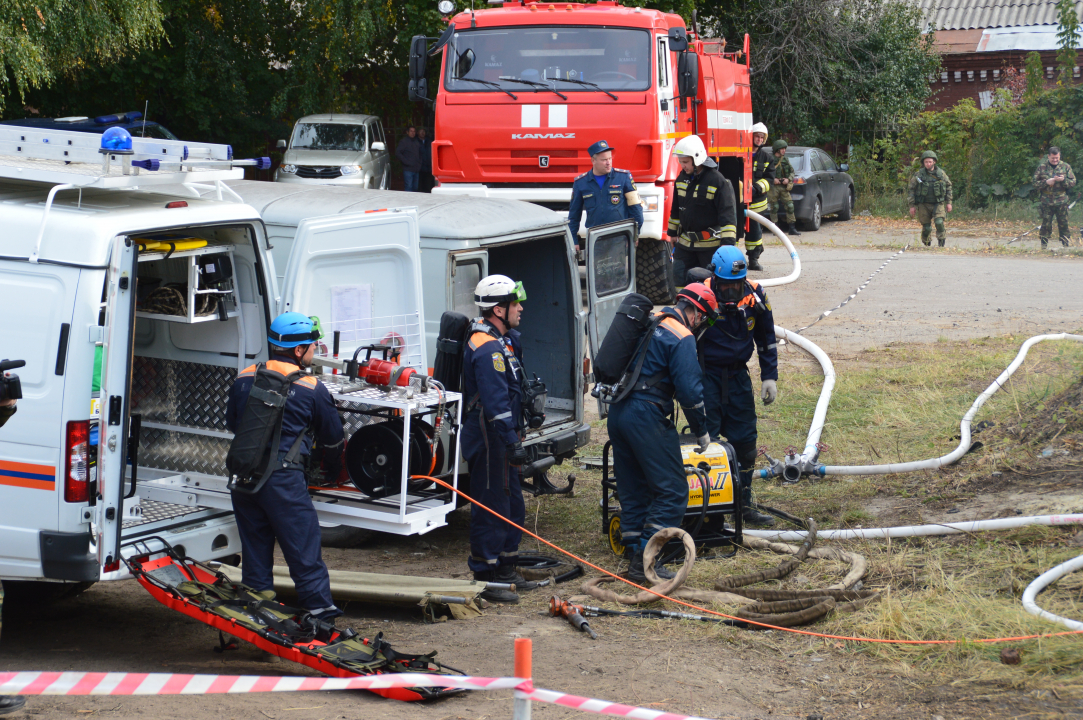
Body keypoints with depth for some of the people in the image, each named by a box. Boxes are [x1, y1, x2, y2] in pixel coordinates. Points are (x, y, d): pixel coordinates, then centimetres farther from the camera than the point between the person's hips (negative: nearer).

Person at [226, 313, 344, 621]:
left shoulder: (244, 380, 11)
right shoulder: (310, 388, -2)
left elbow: (231, 423, 25)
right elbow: (332, 436, 10)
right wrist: (333, 469, 29)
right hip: (283, 479, -5)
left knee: (254, 549, 13)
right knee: (304, 550, 0)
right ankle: (321, 612, 2)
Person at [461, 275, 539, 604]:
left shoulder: (504, 339, 12)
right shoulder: (488, 349, -21)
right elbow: (495, 402, -26)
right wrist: (512, 442, -28)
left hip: (502, 439, 11)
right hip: (489, 440, -11)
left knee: (513, 506, 18)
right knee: (492, 509, -5)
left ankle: (506, 570, 29)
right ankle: (485, 580, 2)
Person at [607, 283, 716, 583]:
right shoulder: (682, 338, -7)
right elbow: (689, 390, -13)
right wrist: (701, 431, 0)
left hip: (618, 413, 9)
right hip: (647, 418, -9)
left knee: (633, 491, 14)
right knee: (672, 491, -3)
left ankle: (635, 556, 16)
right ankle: (646, 561, -9)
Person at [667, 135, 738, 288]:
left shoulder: (717, 181, -13)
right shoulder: (682, 178, 8)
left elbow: (728, 213, -16)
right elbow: (676, 209, 20)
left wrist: (728, 242, -21)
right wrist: (673, 232, 22)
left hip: (711, 244, -6)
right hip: (685, 242, 6)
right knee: (680, 278, 5)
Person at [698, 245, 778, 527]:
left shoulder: (754, 295, -6)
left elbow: (766, 338, 9)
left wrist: (769, 376, 6)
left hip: (738, 374, 4)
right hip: (707, 374, -4)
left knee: (744, 440, 7)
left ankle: (744, 504, 18)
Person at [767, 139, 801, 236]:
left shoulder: (785, 159, 12)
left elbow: (792, 172, 15)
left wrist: (788, 179, -3)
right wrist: (772, 179, -17)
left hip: (784, 186, 5)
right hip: (773, 187, -5)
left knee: (790, 206, -2)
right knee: (774, 208, -1)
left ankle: (792, 228, 2)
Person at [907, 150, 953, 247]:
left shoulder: (941, 173, 0)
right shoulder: (919, 174, -5)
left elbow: (948, 187, 13)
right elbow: (910, 189, 1)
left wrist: (949, 202, 10)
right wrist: (912, 205, -2)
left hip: (938, 204, 0)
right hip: (924, 205, 0)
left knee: (939, 222, -21)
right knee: (926, 227, 1)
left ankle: (942, 240, -1)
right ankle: (927, 244, 25)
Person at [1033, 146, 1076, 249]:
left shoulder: (1066, 167, 6)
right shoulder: (1041, 167, 5)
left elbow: (1073, 183, 5)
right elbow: (1035, 183, 3)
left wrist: (1063, 180, -14)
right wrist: (1046, 182, -13)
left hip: (1062, 202, 0)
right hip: (1046, 202, 0)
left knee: (1063, 224, 2)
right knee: (1046, 224, 1)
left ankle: (1065, 244, 10)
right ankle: (1044, 246, 9)